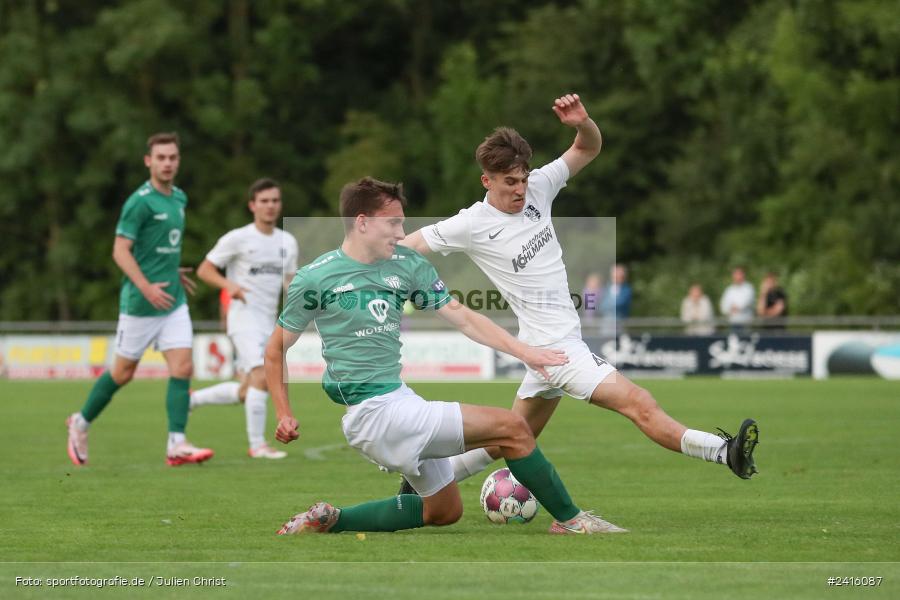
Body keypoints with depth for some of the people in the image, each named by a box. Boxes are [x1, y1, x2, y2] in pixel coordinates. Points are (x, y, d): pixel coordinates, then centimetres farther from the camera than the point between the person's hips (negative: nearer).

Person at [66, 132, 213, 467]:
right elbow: (120, 251, -17)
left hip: (173, 301, 6)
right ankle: (81, 423, 26)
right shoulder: (140, 201, -14)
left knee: (182, 368, -7)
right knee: (123, 372, 5)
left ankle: (176, 445, -8)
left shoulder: (179, 199, 10)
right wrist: (147, 287, -26)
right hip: (139, 302, -6)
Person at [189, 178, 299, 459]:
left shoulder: (287, 242, 12)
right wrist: (228, 285, -20)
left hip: (269, 321, 7)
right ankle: (257, 445, -16)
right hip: (244, 317, -7)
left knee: (245, 392, 11)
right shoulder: (237, 238, -5)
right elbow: (204, 269, -2)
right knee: (263, 377, -22)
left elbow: (289, 282, 19)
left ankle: (193, 398, 32)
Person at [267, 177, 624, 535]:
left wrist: (523, 352, -5)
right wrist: (285, 415, -7)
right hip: (374, 411, -8)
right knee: (511, 429, -10)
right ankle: (570, 521, 5)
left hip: (399, 400, 8)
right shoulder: (314, 279, -10)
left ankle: (329, 521, 19)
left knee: (444, 512, 21)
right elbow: (275, 352, -1)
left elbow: (462, 317, 5)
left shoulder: (408, 265, 5)